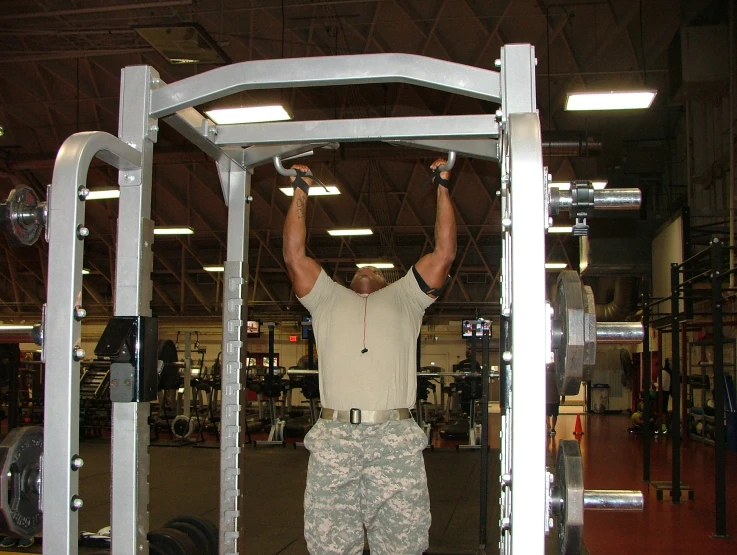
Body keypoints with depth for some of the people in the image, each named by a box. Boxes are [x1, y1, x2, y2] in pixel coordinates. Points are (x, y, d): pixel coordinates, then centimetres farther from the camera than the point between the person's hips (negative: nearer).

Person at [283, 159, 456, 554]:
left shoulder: (404, 297, 24)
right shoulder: (329, 297, 26)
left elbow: (444, 252, 18)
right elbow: (294, 255, 22)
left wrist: (442, 187, 20)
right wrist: (301, 191, 26)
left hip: (395, 437, -1)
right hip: (333, 435, 1)